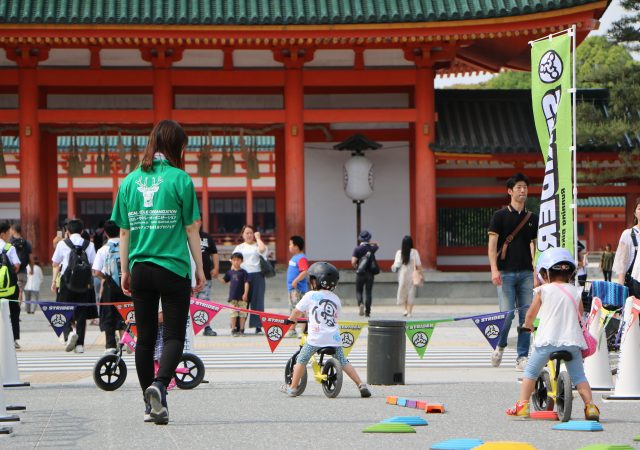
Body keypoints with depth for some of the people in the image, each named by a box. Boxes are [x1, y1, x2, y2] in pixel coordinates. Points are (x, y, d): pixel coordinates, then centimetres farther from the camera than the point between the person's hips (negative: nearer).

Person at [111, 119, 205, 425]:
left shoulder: (130, 181, 5)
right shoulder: (180, 179, -6)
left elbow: (124, 231, 8)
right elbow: (191, 229, -4)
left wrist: (124, 270, 16)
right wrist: (200, 268, 4)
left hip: (140, 270, 4)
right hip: (173, 268, -4)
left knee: (145, 336, 10)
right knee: (174, 334, 0)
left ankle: (150, 404, 15)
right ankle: (159, 384, -24)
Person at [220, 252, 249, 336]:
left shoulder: (243, 272, -2)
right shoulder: (230, 272, 8)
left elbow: (246, 283, -7)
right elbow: (224, 280, 16)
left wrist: (245, 293, -15)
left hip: (242, 297, -2)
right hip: (233, 296, 2)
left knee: (242, 313, 1)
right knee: (233, 313, 3)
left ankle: (241, 329, 8)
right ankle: (233, 329, 8)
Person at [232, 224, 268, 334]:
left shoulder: (257, 246, 8)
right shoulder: (239, 248, 17)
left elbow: (262, 249, -16)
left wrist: (258, 238, -2)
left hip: (257, 276, -2)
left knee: (257, 300, -4)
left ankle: (258, 326, -2)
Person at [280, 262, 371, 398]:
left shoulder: (310, 296, 1)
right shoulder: (336, 298, 13)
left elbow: (297, 311, 8)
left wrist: (290, 320, 27)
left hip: (316, 337, -4)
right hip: (334, 337, 4)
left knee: (302, 359, 12)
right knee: (343, 361, 12)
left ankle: (293, 387, 13)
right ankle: (361, 385, 3)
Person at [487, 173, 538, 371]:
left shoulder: (532, 219, 13)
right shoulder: (500, 216, 2)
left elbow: (536, 247, 15)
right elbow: (492, 244, -4)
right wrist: (494, 269, -15)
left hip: (526, 273, 3)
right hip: (506, 272, -3)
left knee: (526, 315, -1)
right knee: (507, 313, -9)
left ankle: (522, 357, 4)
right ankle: (500, 346, 17)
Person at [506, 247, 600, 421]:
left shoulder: (542, 291, 1)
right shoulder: (575, 292, 8)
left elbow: (530, 315, 10)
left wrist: (527, 325, 32)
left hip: (547, 339, -2)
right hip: (572, 339, 2)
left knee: (531, 372, 12)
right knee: (578, 376, 9)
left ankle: (522, 405, 8)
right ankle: (590, 405, -3)